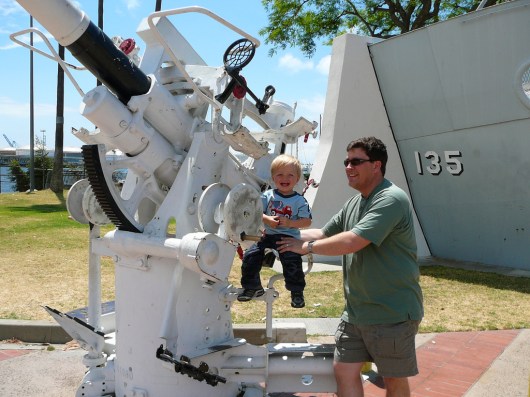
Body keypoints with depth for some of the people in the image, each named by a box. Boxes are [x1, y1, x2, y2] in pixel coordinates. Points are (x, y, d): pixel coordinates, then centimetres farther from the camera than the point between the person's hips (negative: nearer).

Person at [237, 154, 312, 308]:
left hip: (289, 237, -3)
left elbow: (307, 221, -3)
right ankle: (252, 287, 13)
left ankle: (297, 292, 1)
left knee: (293, 262, -23)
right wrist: (267, 219, -17)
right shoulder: (268, 195, 5)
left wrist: (290, 223, -17)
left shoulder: (300, 201, -1)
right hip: (268, 235, 3)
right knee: (250, 256, -9)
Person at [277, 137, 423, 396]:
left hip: (393, 313, -8)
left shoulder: (391, 200, -20)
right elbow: (324, 234, 15)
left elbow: (351, 242, -28)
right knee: (344, 371, 10)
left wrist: (307, 246, -16)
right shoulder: (354, 203, 9)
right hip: (355, 310, 8)